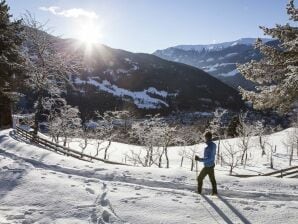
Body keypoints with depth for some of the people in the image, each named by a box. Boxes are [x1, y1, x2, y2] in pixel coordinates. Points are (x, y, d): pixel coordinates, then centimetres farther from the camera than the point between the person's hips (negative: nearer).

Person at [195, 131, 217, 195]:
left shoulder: (208, 147, -30)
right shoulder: (214, 145, -2)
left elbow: (209, 158, -34)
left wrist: (199, 159, -36)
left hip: (207, 166, -8)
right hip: (212, 164, 8)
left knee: (200, 178, 10)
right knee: (212, 179, 21)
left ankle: (199, 191, 21)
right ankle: (214, 192, 30)